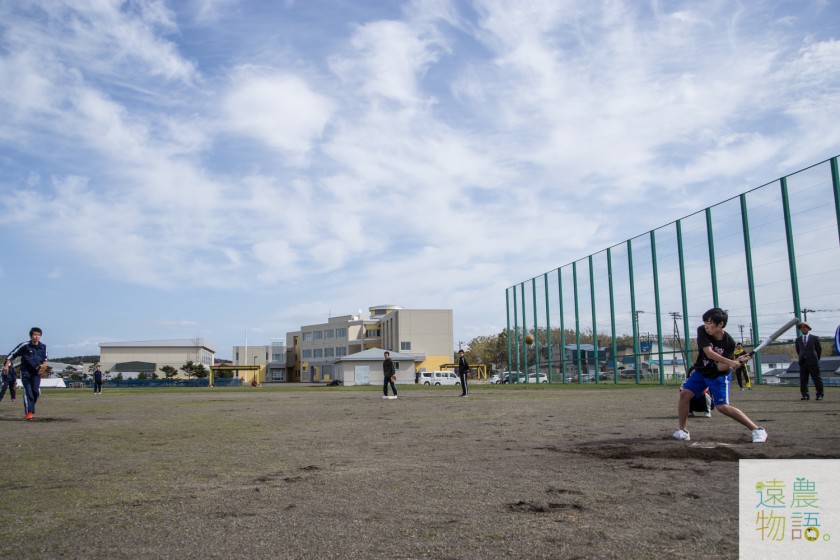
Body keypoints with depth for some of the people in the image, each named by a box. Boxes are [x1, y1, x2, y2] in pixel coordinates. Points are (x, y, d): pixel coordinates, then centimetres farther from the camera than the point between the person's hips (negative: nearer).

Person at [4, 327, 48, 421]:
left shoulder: (43, 347, 3)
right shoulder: (24, 346, -9)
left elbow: (44, 358, 16)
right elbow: (12, 354, -5)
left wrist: (43, 365, -2)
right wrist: (7, 365, -15)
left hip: (36, 372, 3)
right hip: (25, 372, -3)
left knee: (36, 391, -7)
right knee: (28, 391, -11)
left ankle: (30, 410, 14)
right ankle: (28, 412, -10)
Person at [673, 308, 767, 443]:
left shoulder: (729, 343, -22)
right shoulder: (702, 331, -20)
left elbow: (720, 367, -23)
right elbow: (709, 352, -32)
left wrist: (736, 363, -42)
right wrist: (731, 362, -41)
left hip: (718, 376, -3)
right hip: (700, 371, 3)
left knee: (722, 406, -15)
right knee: (684, 394, -10)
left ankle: (757, 429, -5)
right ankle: (683, 431, 2)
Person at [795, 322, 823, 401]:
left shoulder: (814, 338, 3)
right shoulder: (798, 339, 11)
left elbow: (819, 349, 9)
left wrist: (816, 359, 11)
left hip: (813, 362, -3)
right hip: (802, 362, 3)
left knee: (817, 379, 0)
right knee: (803, 380, 1)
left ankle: (819, 395, 5)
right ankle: (805, 395, 5)